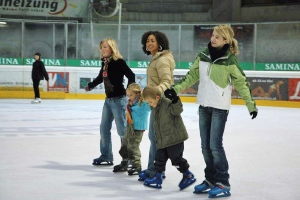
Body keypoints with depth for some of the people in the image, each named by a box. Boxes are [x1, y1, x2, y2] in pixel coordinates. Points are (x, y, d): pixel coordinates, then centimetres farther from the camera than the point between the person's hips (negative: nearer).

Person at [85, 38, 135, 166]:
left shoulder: (119, 62, -14)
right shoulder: (105, 62, 9)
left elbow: (131, 75, -20)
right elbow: (100, 77, 25)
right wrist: (90, 86, 40)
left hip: (119, 99, -9)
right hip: (108, 99, 9)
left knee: (122, 129, -7)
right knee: (104, 128, 12)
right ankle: (106, 156, 23)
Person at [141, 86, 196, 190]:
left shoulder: (168, 104, -16)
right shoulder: (156, 108, 11)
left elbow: (177, 110, -31)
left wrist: (175, 101, -48)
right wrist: (157, 138, 26)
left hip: (175, 138, -9)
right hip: (163, 140, 9)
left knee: (176, 158, -2)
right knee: (159, 157, 10)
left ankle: (188, 175, 13)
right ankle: (157, 177, 20)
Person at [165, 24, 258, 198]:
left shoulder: (229, 60, -11)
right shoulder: (203, 56, 4)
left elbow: (241, 83, -7)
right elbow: (192, 76, 10)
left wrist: (251, 104, -8)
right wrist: (176, 89, 0)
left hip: (220, 107, -6)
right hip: (204, 106, 6)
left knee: (215, 145, -8)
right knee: (205, 146, 10)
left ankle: (223, 183, 2)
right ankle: (211, 179, 22)